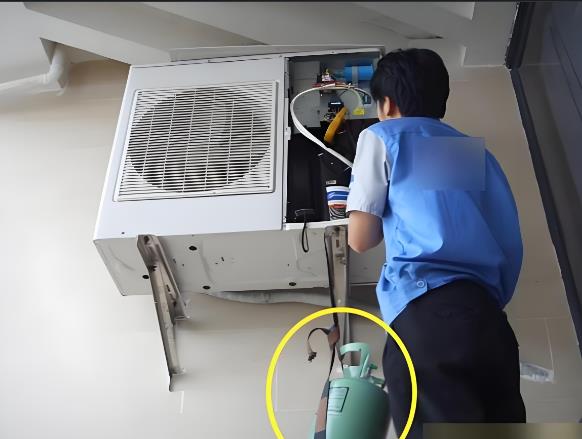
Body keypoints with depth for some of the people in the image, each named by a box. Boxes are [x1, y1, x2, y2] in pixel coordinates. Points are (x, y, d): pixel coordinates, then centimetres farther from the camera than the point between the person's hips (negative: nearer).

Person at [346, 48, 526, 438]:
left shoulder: (382, 137, 11)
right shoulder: (476, 150, 27)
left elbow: (361, 239, 6)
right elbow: (511, 243, 21)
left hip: (426, 310, -6)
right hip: (486, 314, 7)